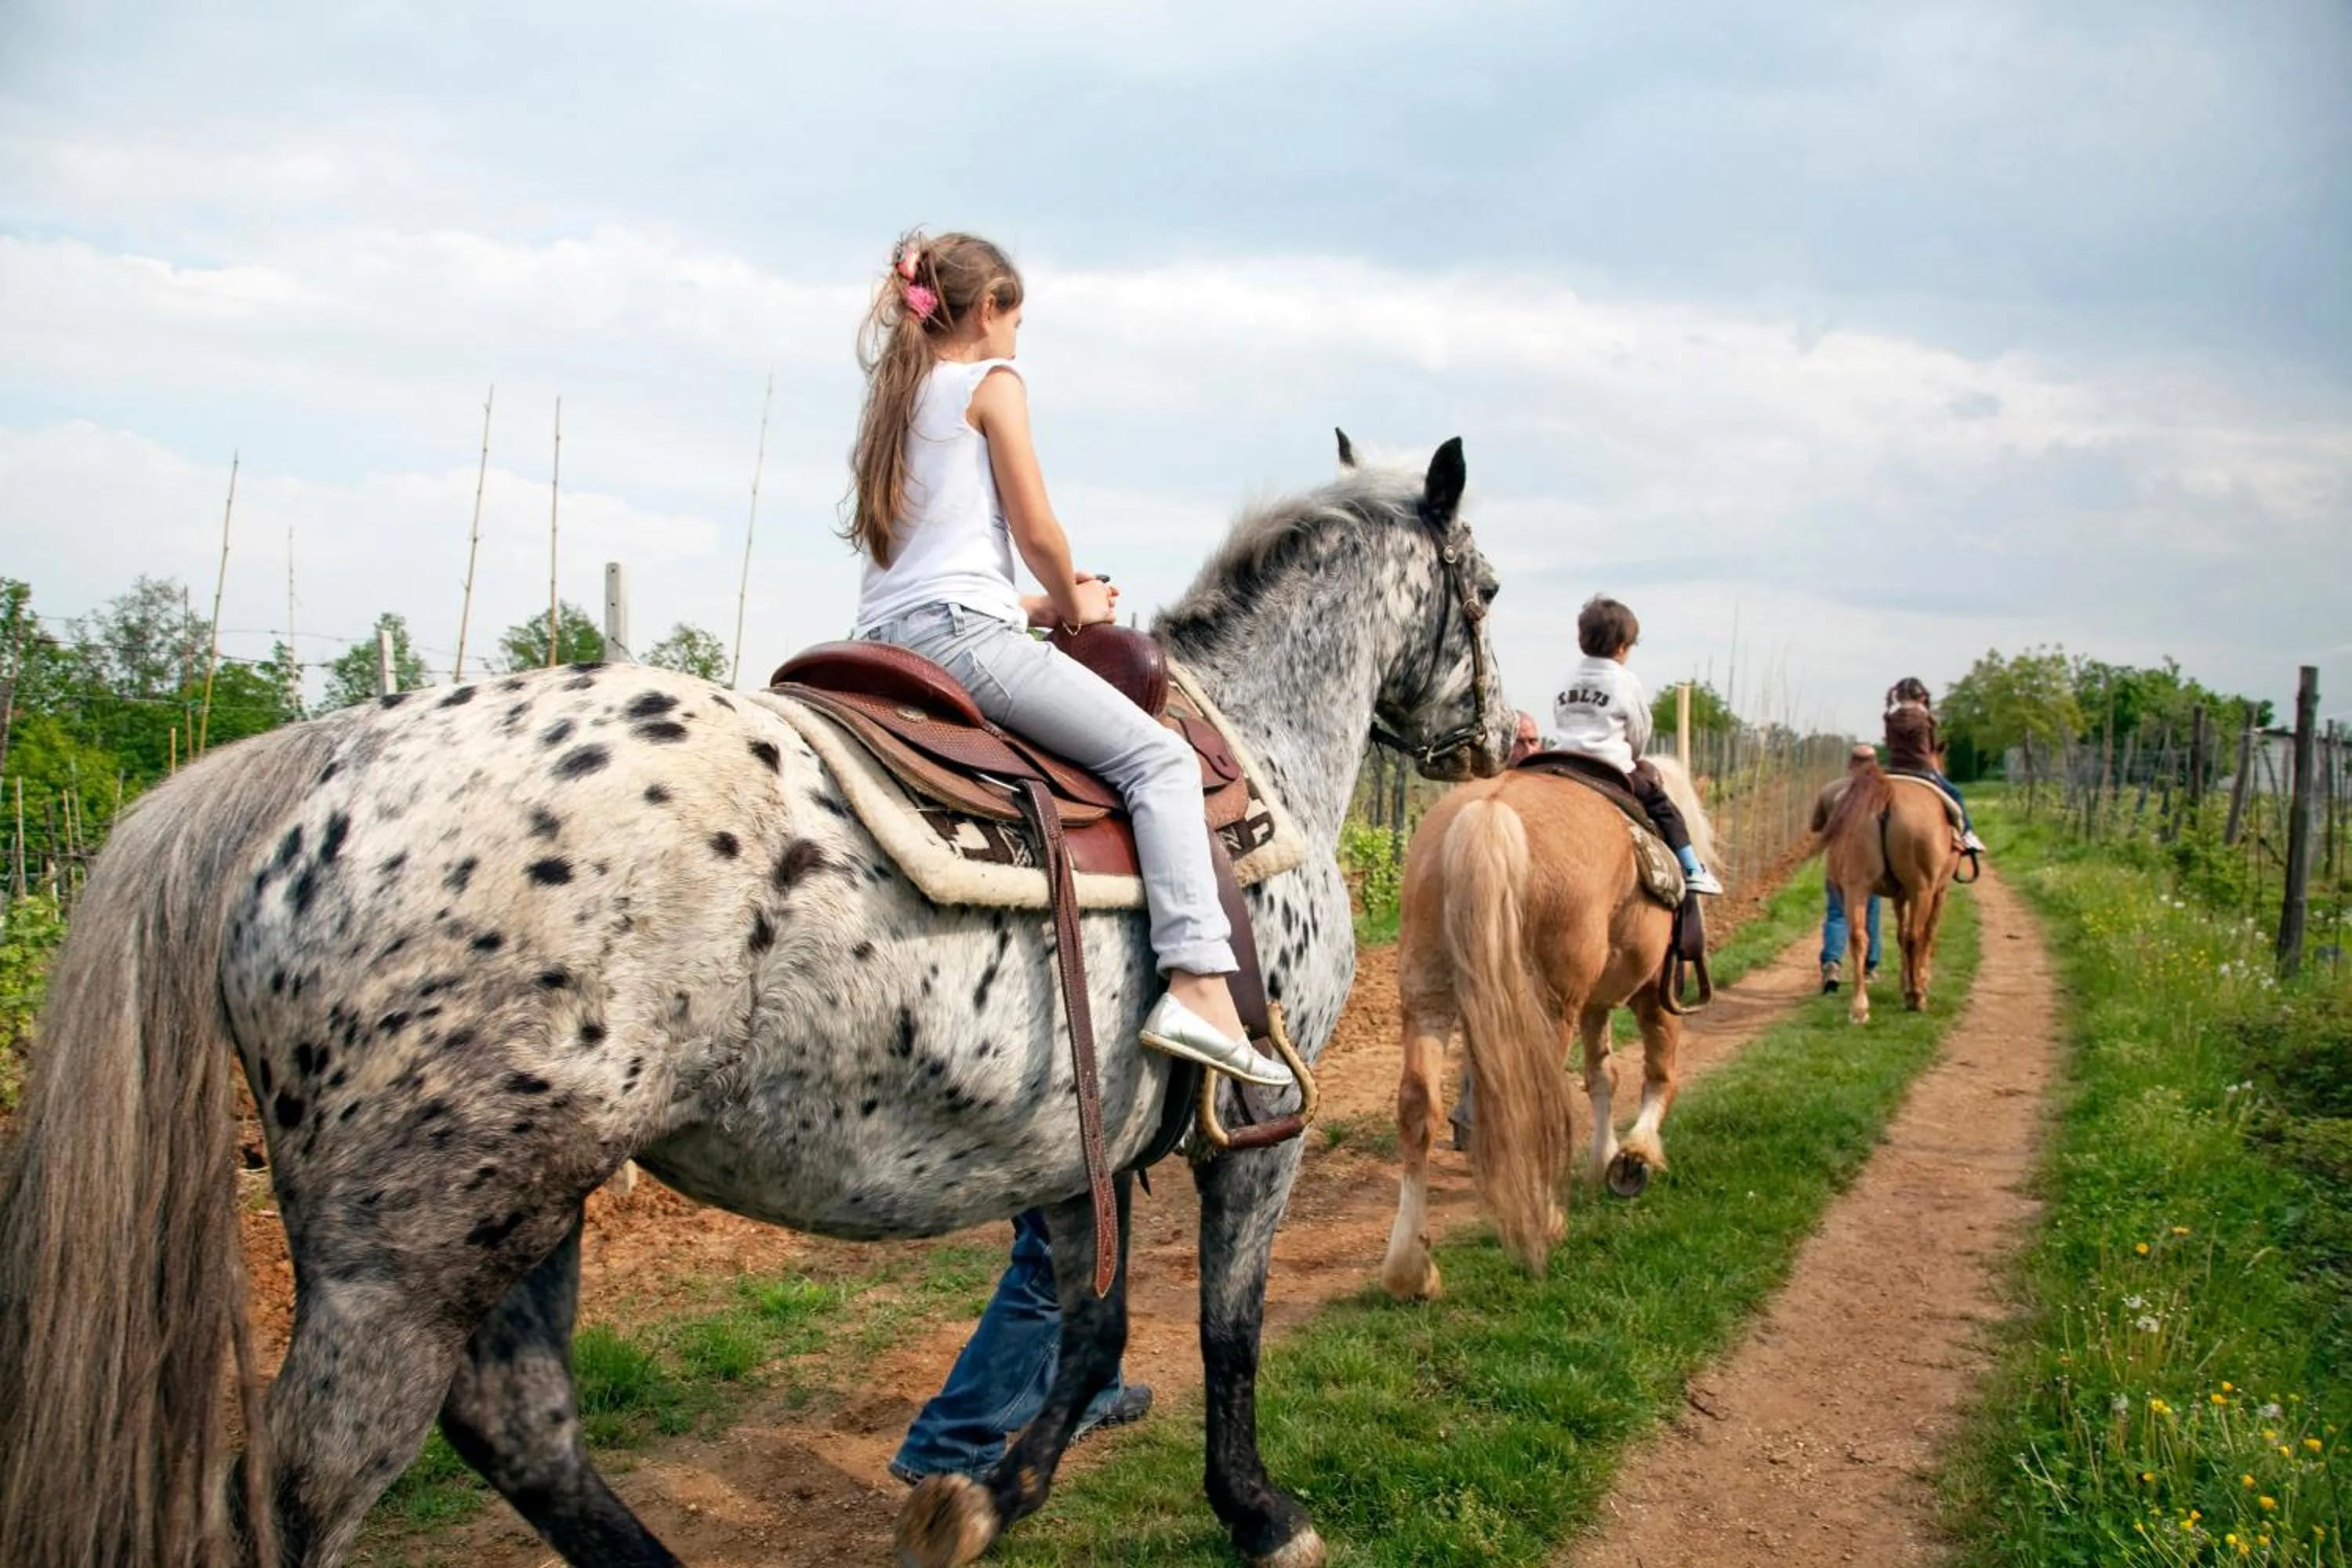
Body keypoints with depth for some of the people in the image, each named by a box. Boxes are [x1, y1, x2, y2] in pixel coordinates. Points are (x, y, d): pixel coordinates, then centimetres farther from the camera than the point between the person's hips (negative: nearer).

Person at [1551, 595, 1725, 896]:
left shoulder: (1567, 680, 11)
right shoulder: (1627, 682, -4)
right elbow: (1640, 733, 5)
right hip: (1610, 768, -4)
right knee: (1660, 803, 10)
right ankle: (1692, 870, 11)